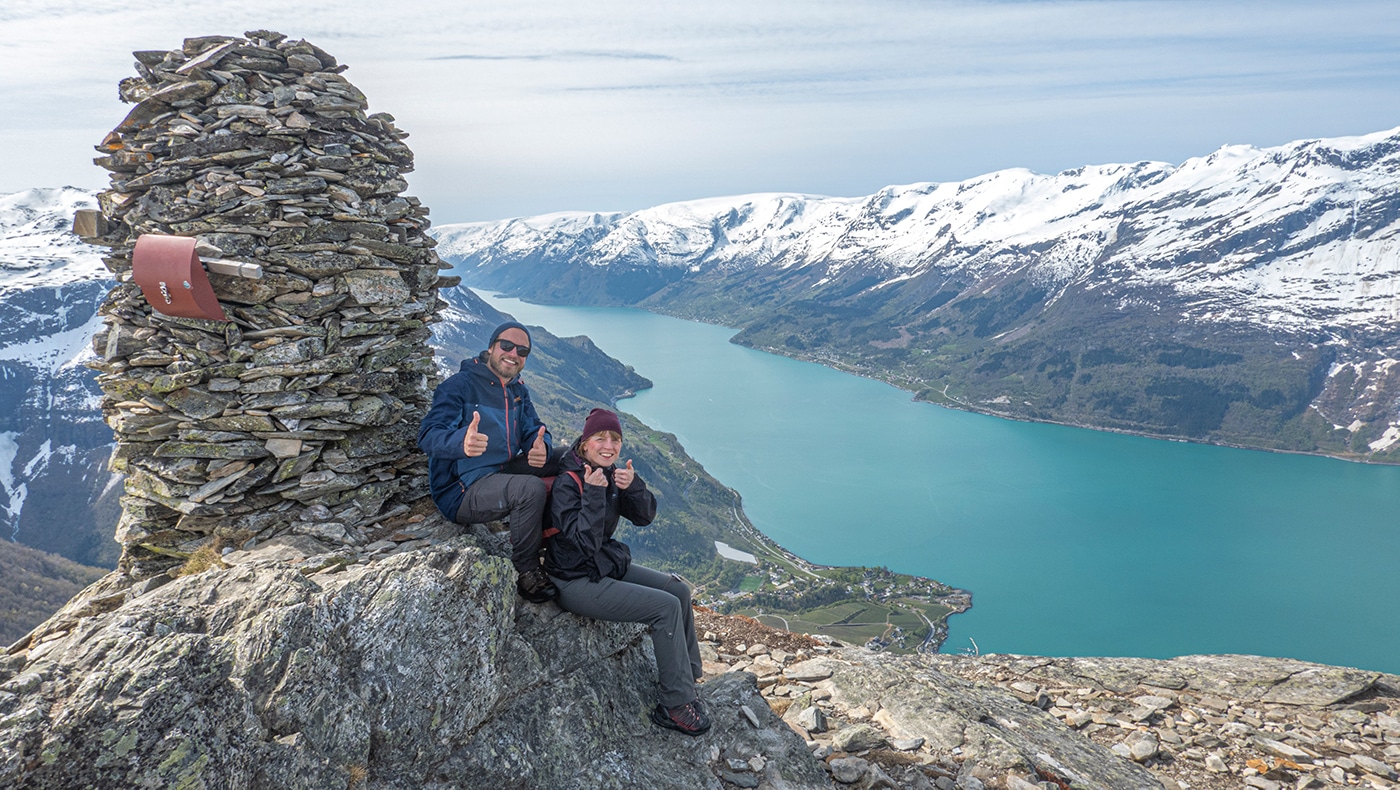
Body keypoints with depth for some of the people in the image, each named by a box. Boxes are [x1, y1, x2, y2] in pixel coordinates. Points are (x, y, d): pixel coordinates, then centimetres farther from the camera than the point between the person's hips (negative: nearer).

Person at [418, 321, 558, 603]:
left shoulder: (518, 391, 11)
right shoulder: (460, 385, -14)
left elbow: (534, 430, 4)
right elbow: (428, 435, -27)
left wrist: (541, 447, -23)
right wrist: (461, 442, -51)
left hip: (503, 473, 8)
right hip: (461, 492, -8)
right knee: (531, 489, -32)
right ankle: (526, 572, -13)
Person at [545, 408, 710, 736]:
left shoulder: (610, 473, 3)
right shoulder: (568, 483, -21)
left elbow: (644, 516, -1)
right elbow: (586, 541, -30)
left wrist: (632, 485, -19)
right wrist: (593, 492, -36)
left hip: (607, 565, 9)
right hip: (577, 582, -9)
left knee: (679, 590, 5)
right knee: (666, 607, -15)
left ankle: (688, 678, 18)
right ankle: (675, 706, -5)